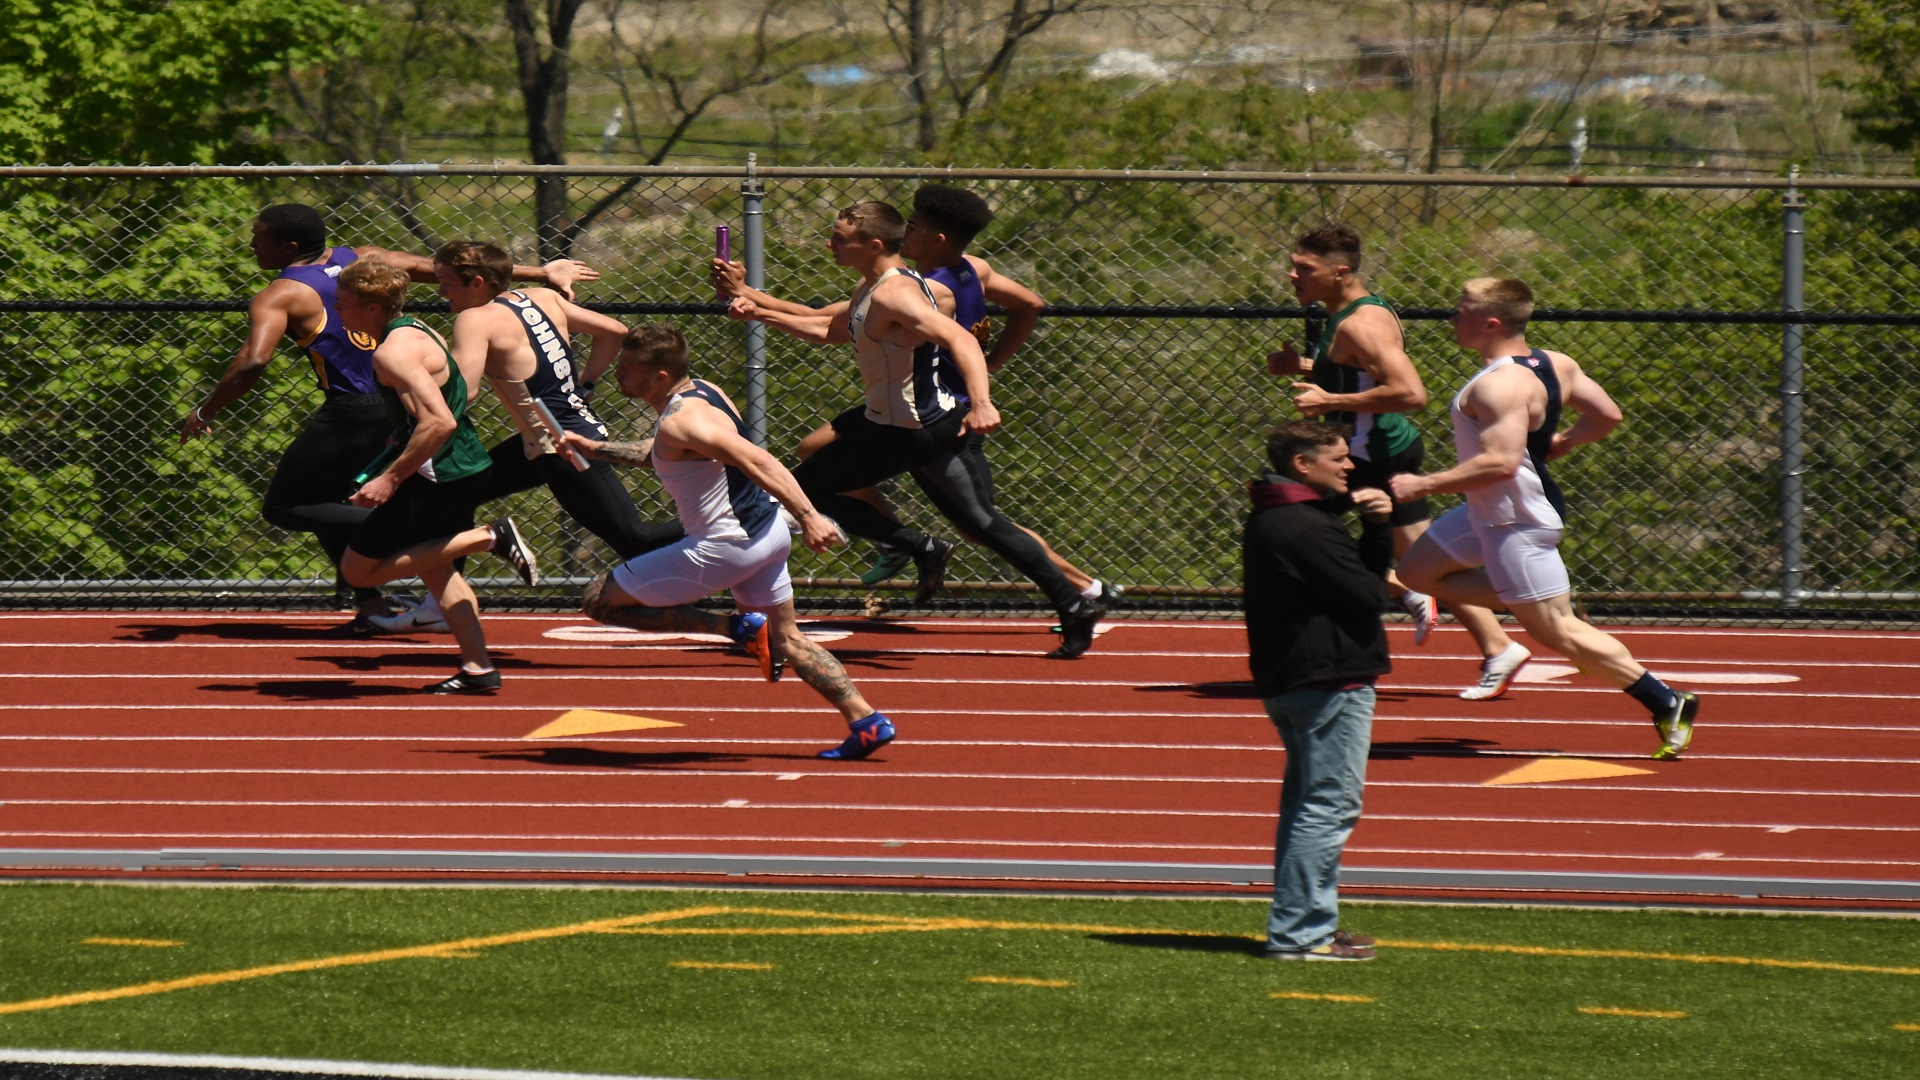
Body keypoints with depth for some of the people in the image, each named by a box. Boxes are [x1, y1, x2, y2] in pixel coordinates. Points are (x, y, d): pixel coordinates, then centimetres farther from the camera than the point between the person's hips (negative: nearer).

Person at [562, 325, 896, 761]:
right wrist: (597, 449, 21)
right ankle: (867, 722, 14)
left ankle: (737, 628, -3)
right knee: (786, 640, 23)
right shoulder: (703, 391, 7)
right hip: (766, 535, 10)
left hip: (724, 546, -10)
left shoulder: (682, 422, -22)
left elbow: (759, 462, -29)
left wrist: (809, 517, -33)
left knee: (600, 601, -1)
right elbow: (656, 455, 26)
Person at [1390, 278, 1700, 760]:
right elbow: (1607, 414, 8)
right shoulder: (1554, 364, 2)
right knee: (1418, 569, 19)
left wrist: (1423, 485, -28)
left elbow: (1500, 463, -35)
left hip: (1517, 521, -10)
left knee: (1556, 632, -3)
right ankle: (1555, 603, 17)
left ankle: (1666, 703, 1)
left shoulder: (1501, 386, -27)